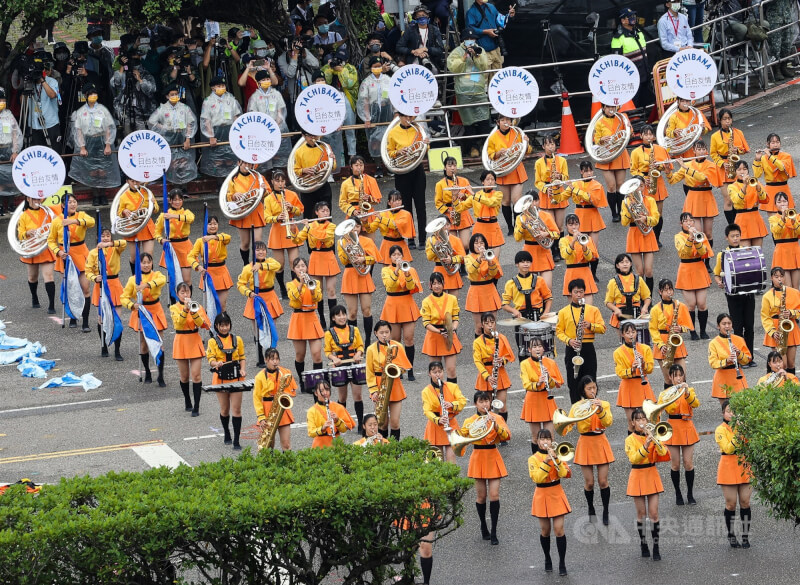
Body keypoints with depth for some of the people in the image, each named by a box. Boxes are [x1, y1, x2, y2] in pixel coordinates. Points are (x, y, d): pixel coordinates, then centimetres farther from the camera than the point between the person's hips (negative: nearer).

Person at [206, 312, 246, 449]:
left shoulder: (237, 340, 7)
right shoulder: (213, 342, 2)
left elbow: (242, 358, 12)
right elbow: (211, 359, -7)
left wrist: (243, 370, -6)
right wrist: (216, 364, -30)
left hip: (236, 378, 0)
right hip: (220, 379, 0)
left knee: (236, 409, -6)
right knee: (224, 409, 9)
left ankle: (236, 441, -6)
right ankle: (227, 434, 30)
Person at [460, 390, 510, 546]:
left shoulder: (497, 418, 1)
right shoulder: (470, 421, 1)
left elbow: (507, 437, -11)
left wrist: (496, 426, -26)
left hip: (493, 458, 0)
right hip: (478, 458, 0)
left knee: (494, 495, -7)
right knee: (481, 496, 5)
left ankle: (494, 533, -2)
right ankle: (483, 527, 24)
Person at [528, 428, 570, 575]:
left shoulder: (555, 454, 2)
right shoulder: (533, 459, -5)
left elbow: (564, 473, -11)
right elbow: (536, 478, -19)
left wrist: (556, 459, -22)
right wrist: (546, 462, -26)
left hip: (557, 495, 1)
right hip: (542, 496, -1)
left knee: (559, 530, -5)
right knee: (545, 530, 8)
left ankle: (562, 563, -1)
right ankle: (547, 559, 28)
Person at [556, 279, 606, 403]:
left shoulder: (593, 310, 6)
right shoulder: (563, 312, 6)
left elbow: (602, 328, 3)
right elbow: (559, 331, 6)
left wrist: (590, 326, -16)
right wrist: (568, 340, -12)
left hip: (588, 349, 0)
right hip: (572, 350, 0)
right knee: (573, 383, 0)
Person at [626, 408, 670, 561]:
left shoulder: (651, 435, 4)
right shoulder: (630, 440, -5)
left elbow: (662, 453, -8)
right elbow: (634, 458, -19)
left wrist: (654, 439, -22)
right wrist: (646, 446, -30)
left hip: (652, 475, 2)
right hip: (638, 477, -2)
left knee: (653, 513, -2)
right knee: (641, 513, 5)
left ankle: (656, 547, 3)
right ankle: (643, 544, 19)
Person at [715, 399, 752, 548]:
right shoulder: (721, 430, -4)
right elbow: (728, 449, -17)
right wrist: (737, 435, -27)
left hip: (745, 468, 3)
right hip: (728, 468, -3)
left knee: (745, 503, 3)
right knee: (731, 504, 2)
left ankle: (746, 536, 12)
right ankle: (731, 537, 14)